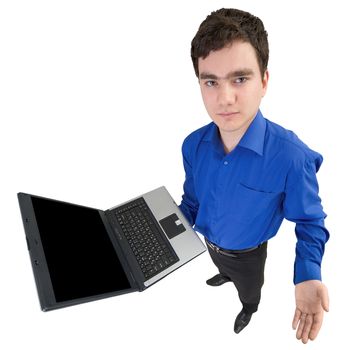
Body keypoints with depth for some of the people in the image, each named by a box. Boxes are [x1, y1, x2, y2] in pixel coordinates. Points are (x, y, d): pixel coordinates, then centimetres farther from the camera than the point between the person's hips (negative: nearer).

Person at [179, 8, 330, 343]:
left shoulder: (293, 157, -37)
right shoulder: (193, 145, -23)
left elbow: (310, 222, -21)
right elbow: (191, 200, -6)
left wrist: (308, 277, -34)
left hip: (247, 254, -3)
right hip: (209, 242, 4)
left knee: (249, 289, 31)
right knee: (224, 270, 38)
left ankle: (250, 307, 66)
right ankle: (224, 277, 74)